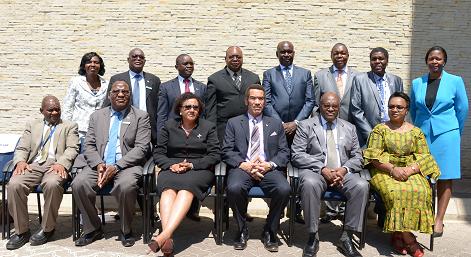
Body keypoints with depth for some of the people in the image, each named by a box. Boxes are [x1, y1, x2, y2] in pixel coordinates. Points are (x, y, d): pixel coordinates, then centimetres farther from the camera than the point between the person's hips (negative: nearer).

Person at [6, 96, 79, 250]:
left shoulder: (70, 126, 17)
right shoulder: (32, 125, 25)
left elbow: (72, 149, 3)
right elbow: (21, 149, 16)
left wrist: (62, 163, -17)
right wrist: (20, 161, -7)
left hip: (55, 165, -3)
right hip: (32, 165, 3)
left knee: (52, 184, -36)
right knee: (14, 185, -27)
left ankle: (47, 229, -16)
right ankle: (21, 230, -11)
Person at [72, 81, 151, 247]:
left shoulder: (141, 117, 5)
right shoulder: (97, 116, 17)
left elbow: (141, 148, -5)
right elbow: (89, 145, 11)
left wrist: (116, 166, -16)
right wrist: (99, 164, -10)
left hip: (127, 165, -3)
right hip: (99, 164, 4)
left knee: (126, 186, -34)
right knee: (79, 184, -23)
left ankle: (125, 231, -9)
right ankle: (92, 229, -2)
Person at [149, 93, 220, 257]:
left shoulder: (208, 127, 12)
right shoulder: (169, 126, 17)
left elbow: (215, 155, 3)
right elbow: (158, 153, 12)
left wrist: (192, 164, -11)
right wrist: (171, 164, -9)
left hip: (199, 170, -1)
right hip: (172, 169, 2)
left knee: (187, 185, -36)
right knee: (168, 188, -33)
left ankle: (165, 234, -48)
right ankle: (168, 239, -48)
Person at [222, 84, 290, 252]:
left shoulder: (275, 124, 20)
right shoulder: (234, 123, 16)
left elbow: (284, 152, 11)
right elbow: (227, 151, 6)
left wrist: (270, 164, -9)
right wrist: (244, 165, -12)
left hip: (269, 169, 1)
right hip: (242, 167, -1)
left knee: (284, 189, -30)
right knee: (234, 188, -34)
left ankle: (270, 231, -3)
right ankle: (242, 230, -5)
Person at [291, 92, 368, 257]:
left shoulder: (349, 128, 19)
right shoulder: (306, 125, 8)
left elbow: (357, 156, 14)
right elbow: (297, 154, -3)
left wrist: (344, 169, -9)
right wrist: (322, 169, -15)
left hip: (342, 172, 3)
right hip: (314, 170, -3)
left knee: (362, 186, -26)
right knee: (310, 184, -36)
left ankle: (346, 237, -14)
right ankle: (313, 237, -20)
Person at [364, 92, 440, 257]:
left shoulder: (416, 132, 15)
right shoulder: (379, 129, 10)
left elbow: (425, 156, 7)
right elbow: (373, 156, -1)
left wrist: (410, 169, -13)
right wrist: (392, 169, -16)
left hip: (410, 172, 2)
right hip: (384, 171, -2)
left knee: (420, 191, -29)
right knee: (395, 192, -33)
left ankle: (398, 235, -17)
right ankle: (408, 239, -20)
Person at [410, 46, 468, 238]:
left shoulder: (455, 81, 0)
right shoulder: (417, 83, 5)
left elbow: (462, 109, 6)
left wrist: (455, 133, 11)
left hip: (446, 135, -2)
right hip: (422, 135, 2)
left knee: (445, 178, 3)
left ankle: (439, 220, 10)